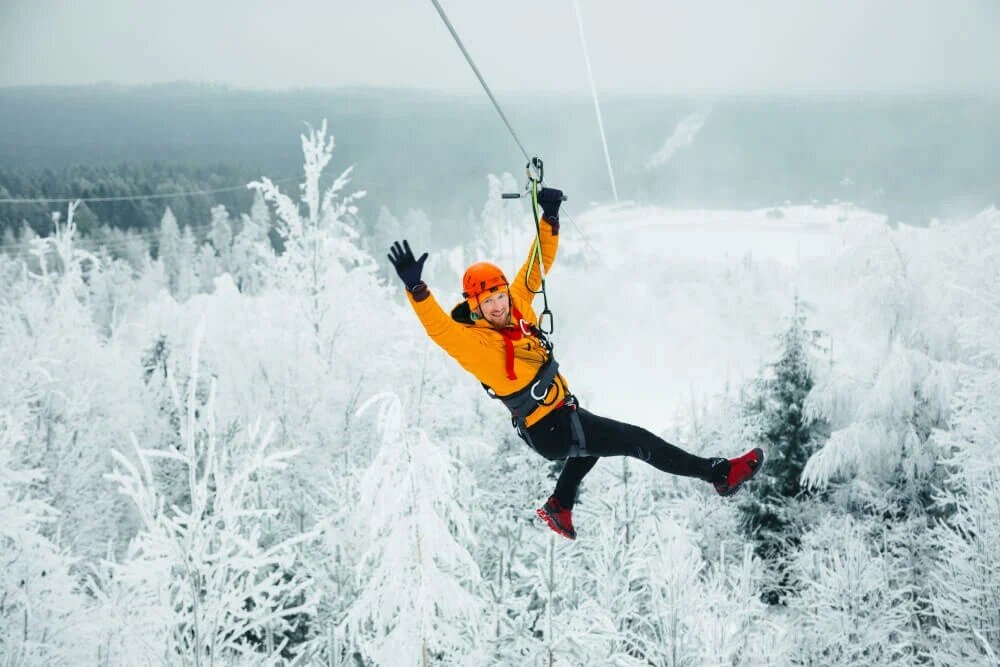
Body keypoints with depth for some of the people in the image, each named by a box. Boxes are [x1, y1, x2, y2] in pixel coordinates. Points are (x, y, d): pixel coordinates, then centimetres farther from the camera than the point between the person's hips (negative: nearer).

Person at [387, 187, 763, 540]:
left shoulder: (518, 303, -3)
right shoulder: (475, 343, -23)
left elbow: (539, 263, 3)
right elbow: (439, 328, -41)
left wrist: (549, 218, -8)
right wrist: (415, 288, -55)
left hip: (562, 411, 10)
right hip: (550, 431, -10)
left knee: (595, 436, 40)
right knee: (635, 440, -9)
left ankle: (559, 506, 54)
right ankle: (720, 474, 1)